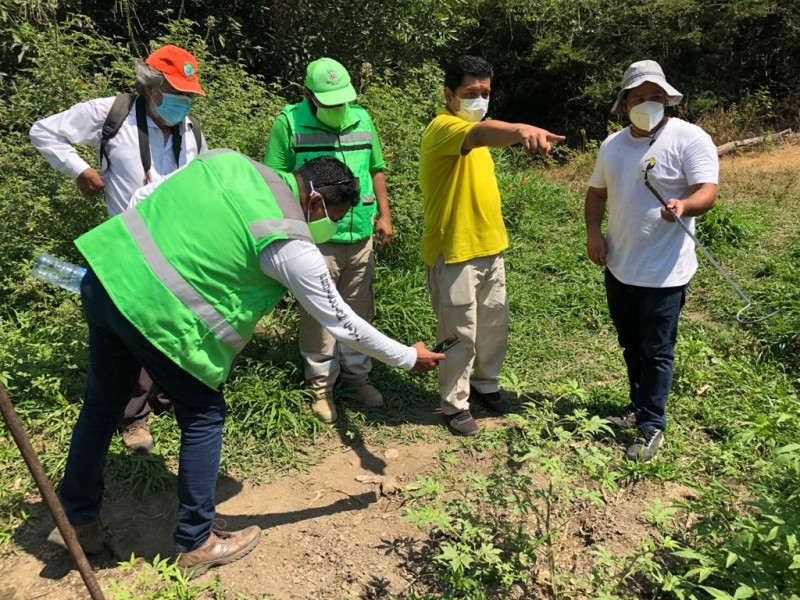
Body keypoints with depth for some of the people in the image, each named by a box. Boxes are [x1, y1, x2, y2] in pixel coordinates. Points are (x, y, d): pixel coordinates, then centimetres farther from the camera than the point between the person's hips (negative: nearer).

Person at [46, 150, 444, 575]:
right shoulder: (289, 245, -11)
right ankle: (196, 544, 25)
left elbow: (148, 198, 14)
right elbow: (341, 322, -3)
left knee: (102, 403, 23)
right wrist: (408, 357, 9)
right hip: (154, 311, -8)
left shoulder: (229, 160, 8)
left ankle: (77, 519, 44)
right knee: (203, 415, 10)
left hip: (107, 271, 8)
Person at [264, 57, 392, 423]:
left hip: (361, 237, 5)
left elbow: (375, 170, 17)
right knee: (317, 317, 5)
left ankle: (356, 373, 33)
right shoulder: (290, 122, -7)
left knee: (359, 312, 14)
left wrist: (384, 215, 13)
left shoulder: (362, 119, 7)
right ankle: (321, 386, 23)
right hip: (315, 240, -4)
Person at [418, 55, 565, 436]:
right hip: (453, 252, -9)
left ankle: (485, 385, 40)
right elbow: (481, 134, -42)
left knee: (494, 324, 19)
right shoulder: (443, 127, -19)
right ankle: (455, 406, 21)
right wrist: (521, 130, -62)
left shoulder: (472, 128, 12)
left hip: (489, 247, 9)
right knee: (460, 334, 2)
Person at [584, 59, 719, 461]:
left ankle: (651, 427, 16)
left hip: (663, 273, -6)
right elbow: (597, 192, 17)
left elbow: (707, 192, -19)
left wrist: (683, 205, -42)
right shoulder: (612, 144, 8)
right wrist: (593, 231, 0)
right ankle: (639, 407, 37)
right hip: (618, 268, 6)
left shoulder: (689, 139, -11)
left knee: (656, 352, 3)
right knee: (631, 347, 19)